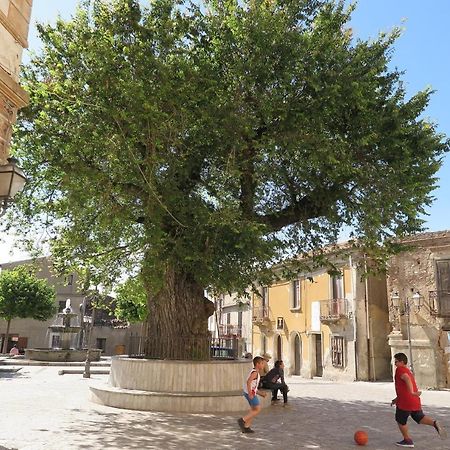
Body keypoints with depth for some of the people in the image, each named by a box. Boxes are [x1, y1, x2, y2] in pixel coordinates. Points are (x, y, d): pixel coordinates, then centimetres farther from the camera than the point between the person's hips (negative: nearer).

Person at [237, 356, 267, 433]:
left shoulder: (254, 372, 16)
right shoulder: (255, 372, -15)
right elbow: (248, 382, -29)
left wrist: (260, 393, 23)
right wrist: (250, 394, -30)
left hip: (251, 393, 10)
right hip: (250, 393, -10)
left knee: (253, 410, 14)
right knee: (258, 409, -4)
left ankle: (246, 427, 16)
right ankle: (242, 420, -5)